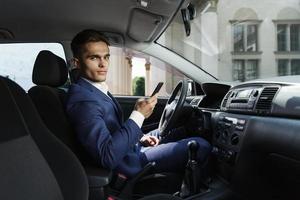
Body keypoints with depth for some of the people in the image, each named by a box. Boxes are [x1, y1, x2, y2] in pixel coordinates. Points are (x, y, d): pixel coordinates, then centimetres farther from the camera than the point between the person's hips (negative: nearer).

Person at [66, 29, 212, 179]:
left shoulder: (96, 89, 6)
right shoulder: (82, 100, -25)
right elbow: (108, 157, -31)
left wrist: (139, 137, 0)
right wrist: (138, 115, -29)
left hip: (131, 147, 10)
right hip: (130, 163, -10)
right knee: (201, 146, -11)